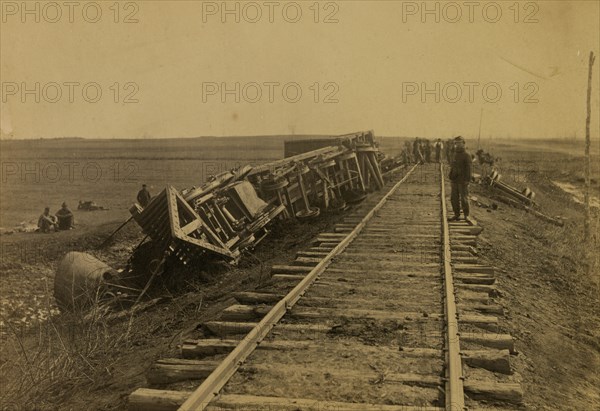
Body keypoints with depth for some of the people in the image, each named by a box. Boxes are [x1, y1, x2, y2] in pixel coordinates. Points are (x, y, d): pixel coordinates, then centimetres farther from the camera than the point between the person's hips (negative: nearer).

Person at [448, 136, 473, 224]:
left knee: (464, 199, -3)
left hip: (463, 181, -7)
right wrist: (451, 177, 15)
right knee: (454, 198, 10)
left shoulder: (466, 155, -10)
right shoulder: (455, 154, 12)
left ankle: (466, 216, 7)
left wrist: (467, 179, -18)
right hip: (454, 180, 7)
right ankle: (456, 214, 21)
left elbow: (469, 168, -13)